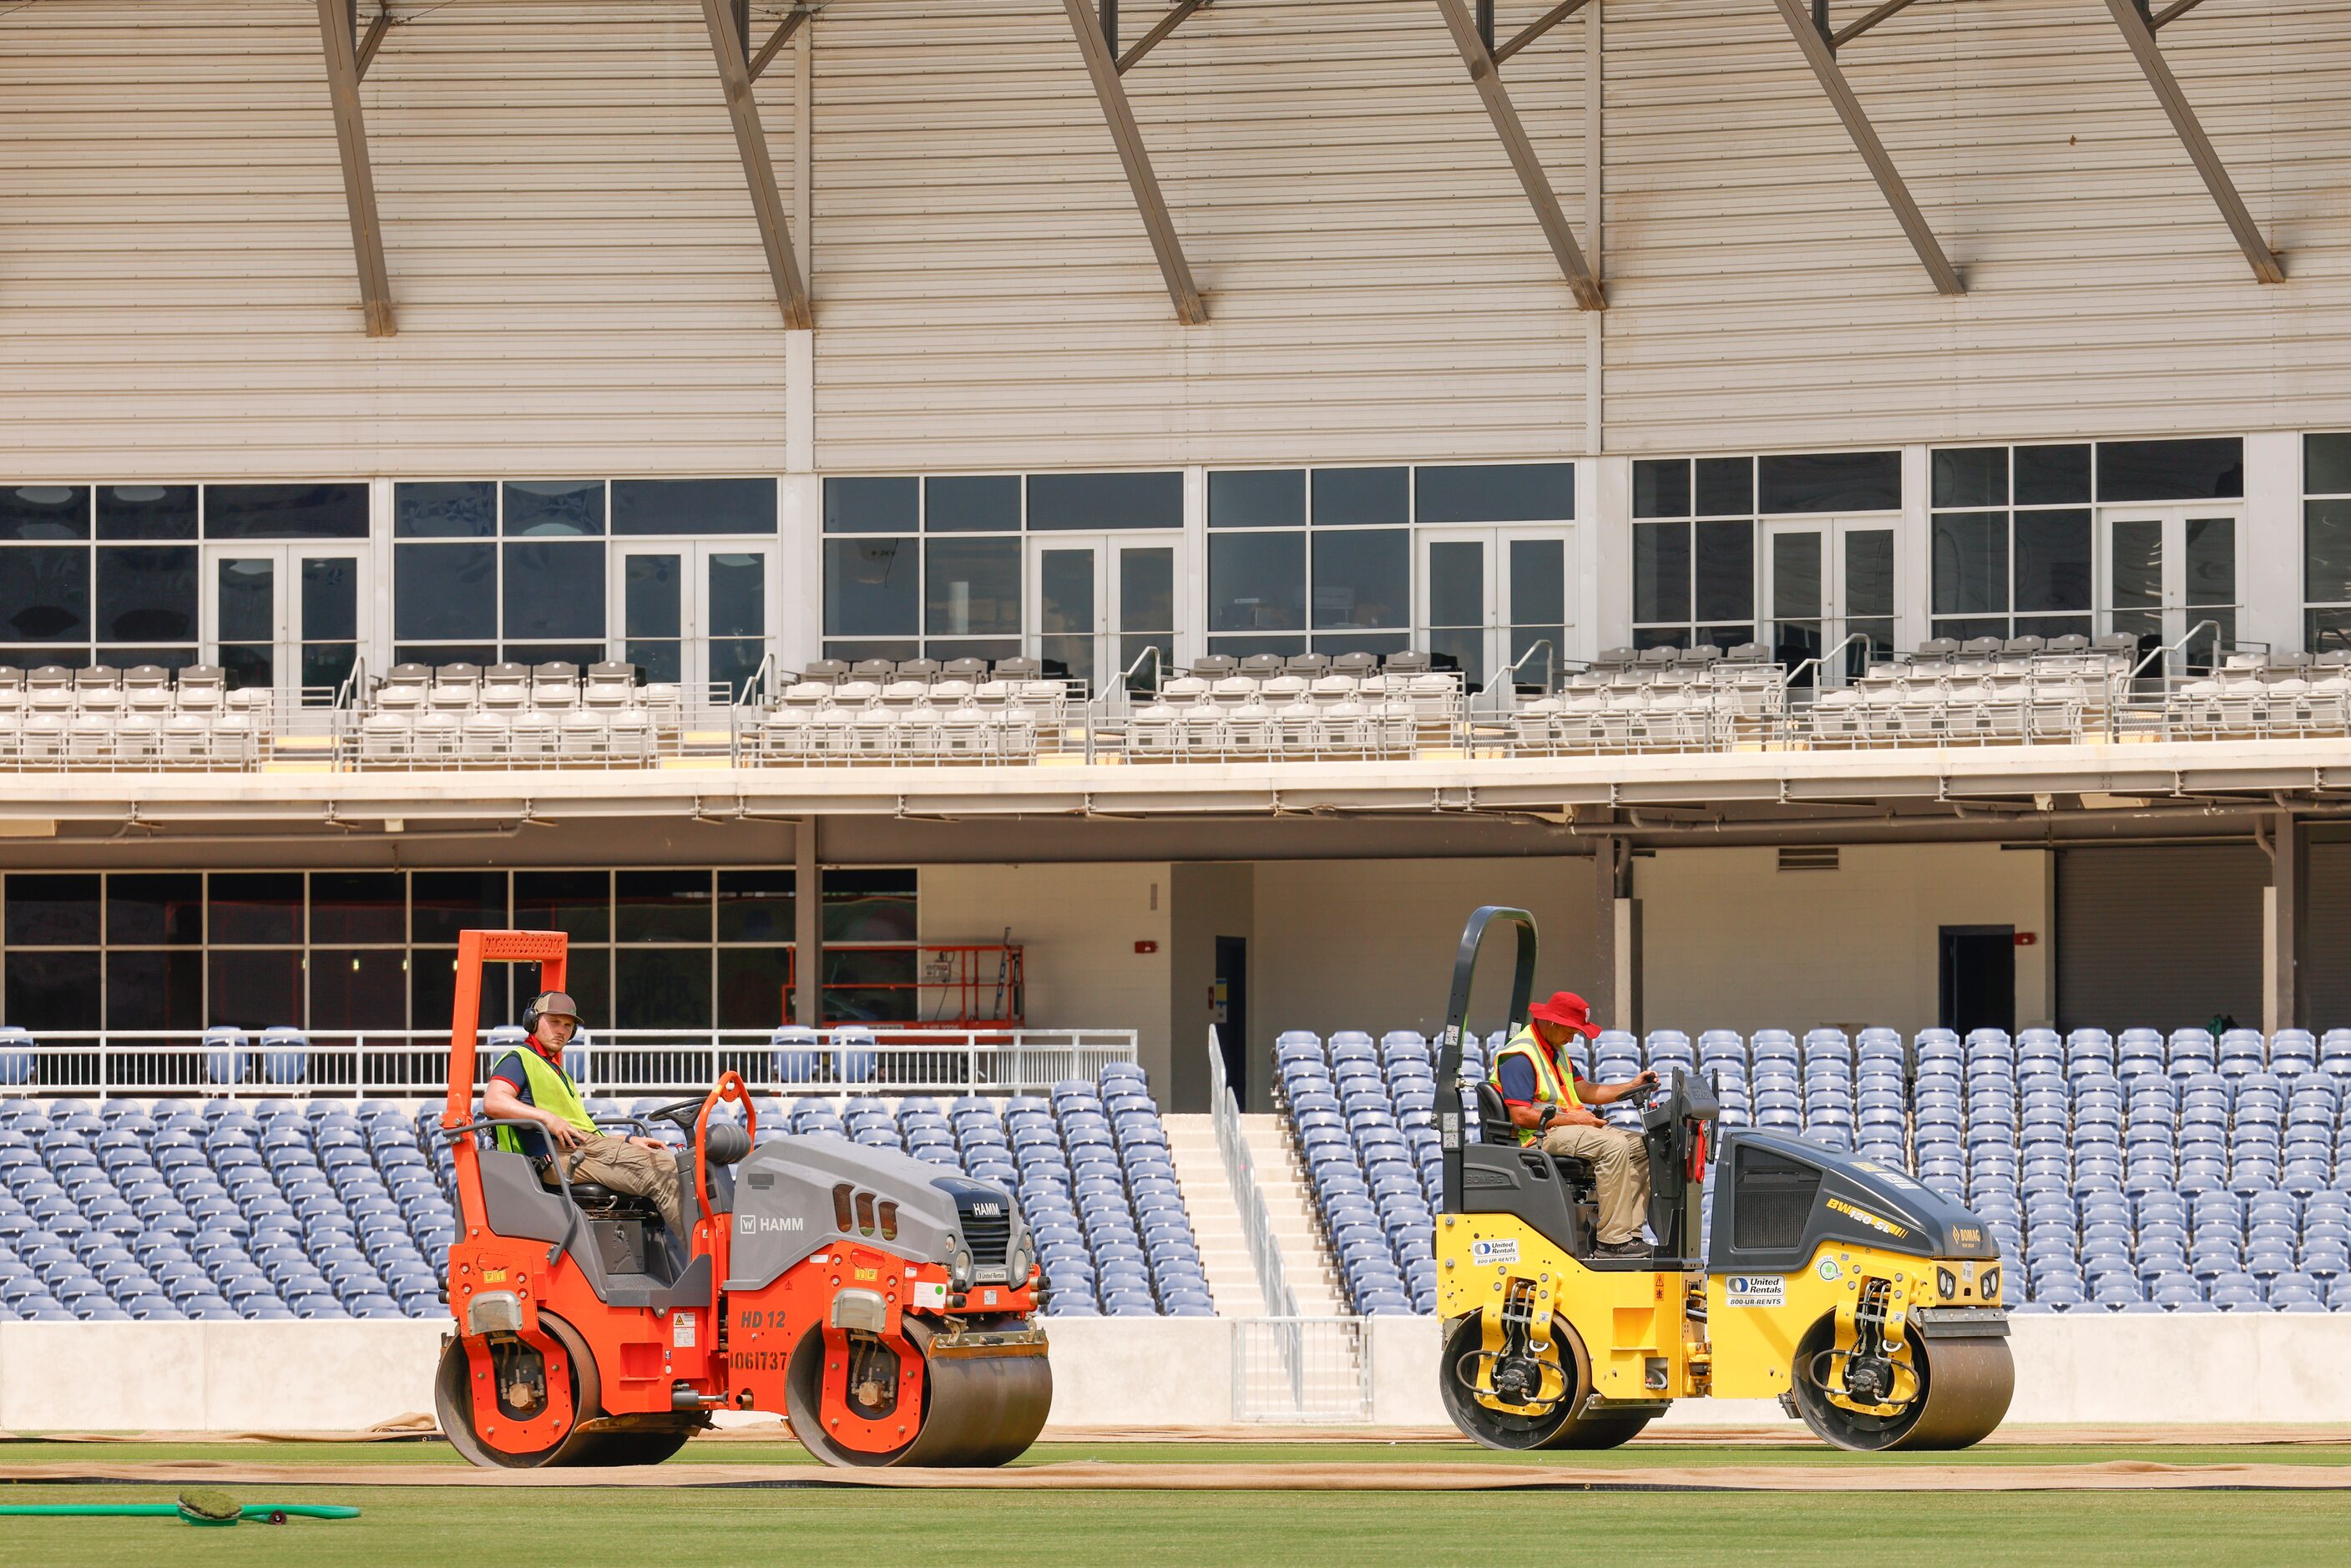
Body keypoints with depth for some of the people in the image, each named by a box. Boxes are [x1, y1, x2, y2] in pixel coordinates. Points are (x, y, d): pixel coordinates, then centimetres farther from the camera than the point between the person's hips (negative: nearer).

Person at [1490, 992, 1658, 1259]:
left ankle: (1628, 1234, -8)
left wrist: (1631, 1087, 11)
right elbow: (1520, 1116, -20)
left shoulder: (1555, 1050, 21)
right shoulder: (1518, 1056, -13)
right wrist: (1572, 1119, -18)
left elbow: (1583, 1091, 22)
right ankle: (1611, 1241, -30)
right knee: (1614, 1146, -28)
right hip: (1542, 1135, -10)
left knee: (1640, 1146, 1)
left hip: (1568, 1126, 10)